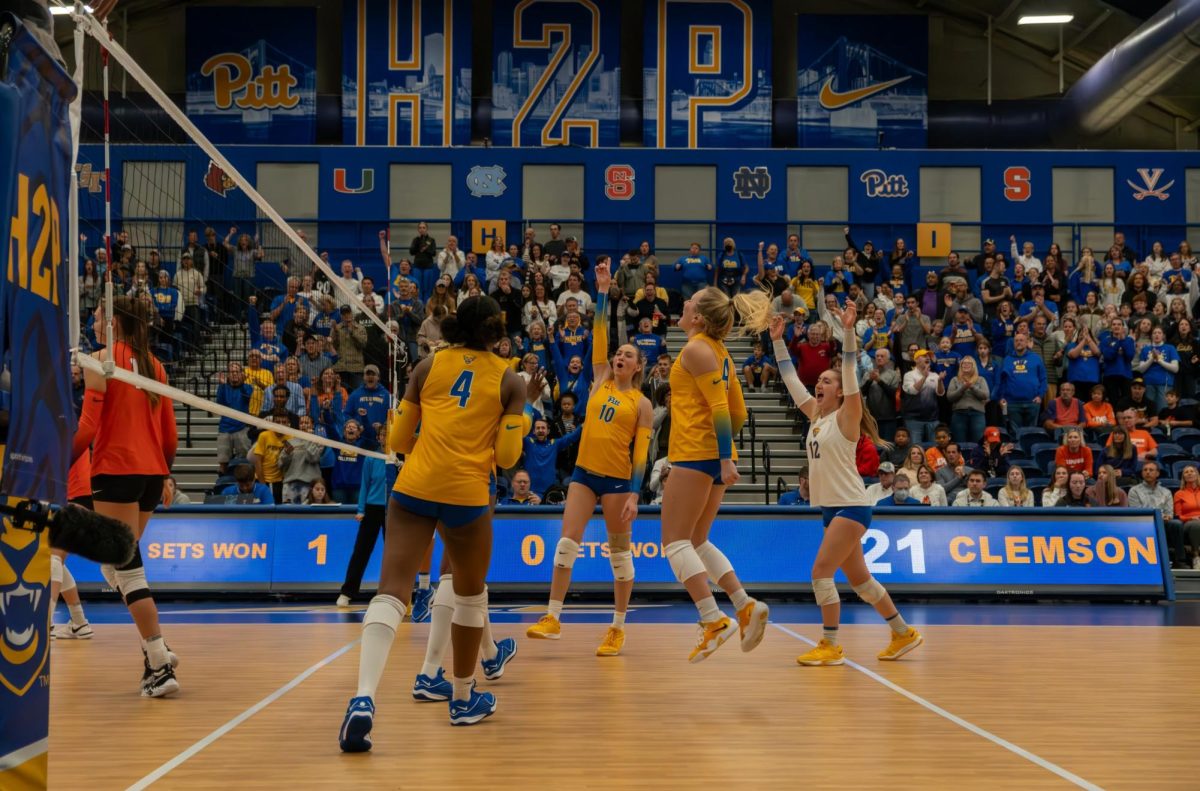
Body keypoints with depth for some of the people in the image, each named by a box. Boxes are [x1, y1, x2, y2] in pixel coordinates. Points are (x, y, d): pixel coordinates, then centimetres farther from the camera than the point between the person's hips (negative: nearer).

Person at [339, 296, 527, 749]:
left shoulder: (428, 366, 9)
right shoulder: (510, 381, 5)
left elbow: (398, 442, 9)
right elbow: (506, 457, -2)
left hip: (414, 488, 1)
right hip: (468, 493, -1)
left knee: (391, 593, -7)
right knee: (471, 594, 21)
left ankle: (364, 698, -28)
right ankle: (464, 699, 33)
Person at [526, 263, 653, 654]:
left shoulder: (641, 404, 0)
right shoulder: (600, 382, 10)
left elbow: (641, 452, -5)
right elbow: (599, 336, 5)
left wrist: (634, 495, -13)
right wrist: (603, 292, 1)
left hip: (618, 479, -4)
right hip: (585, 472, 4)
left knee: (619, 552, 2)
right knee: (567, 543, -3)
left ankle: (618, 627, 10)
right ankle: (552, 618, 0)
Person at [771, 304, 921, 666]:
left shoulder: (845, 417, -8)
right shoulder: (815, 415, 11)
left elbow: (850, 373, -20)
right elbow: (791, 379, 15)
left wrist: (848, 330, -28)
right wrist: (777, 340, 12)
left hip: (851, 506, -8)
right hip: (830, 507, 8)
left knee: (821, 572, -13)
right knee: (858, 578, 13)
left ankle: (830, 646, -6)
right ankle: (904, 633, 24)